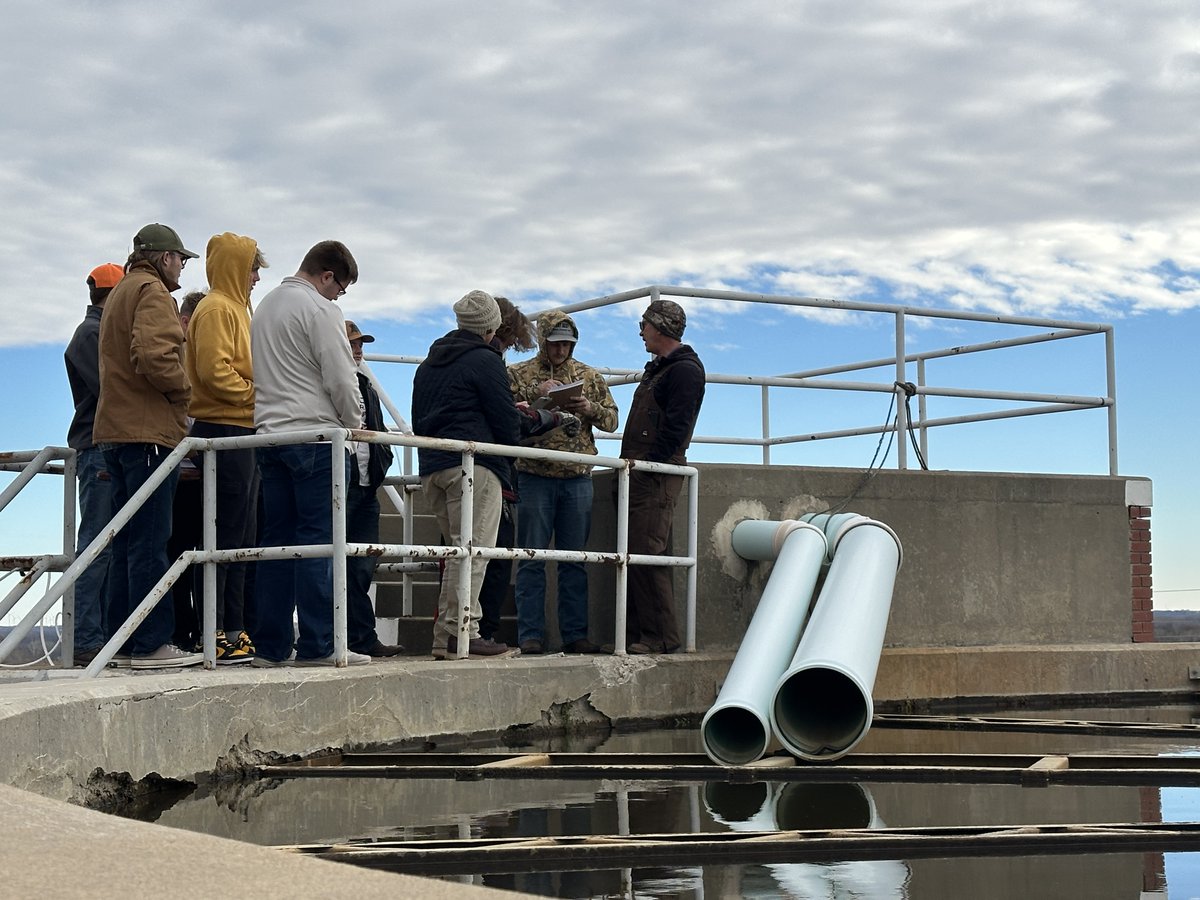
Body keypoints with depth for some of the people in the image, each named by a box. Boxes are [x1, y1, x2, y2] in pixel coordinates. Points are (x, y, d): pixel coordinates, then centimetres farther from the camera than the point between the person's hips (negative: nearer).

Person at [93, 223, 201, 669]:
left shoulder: (119, 293, 25)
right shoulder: (153, 293, -7)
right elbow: (154, 356, -22)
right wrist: (183, 389, -8)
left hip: (115, 430, 10)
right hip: (148, 430, -10)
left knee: (128, 541, 11)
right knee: (150, 542, -10)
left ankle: (125, 640, 13)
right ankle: (151, 643, -11)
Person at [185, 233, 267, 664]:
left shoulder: (235, 309, 23)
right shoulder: (217, 309, -8)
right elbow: (215, 371, -19)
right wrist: (259, 396, -13)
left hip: (240, 436, 10)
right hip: (224, 431, -10)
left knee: (240, 539, 11)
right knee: (224, 537, -10)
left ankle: (233, 631, 15)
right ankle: (213, 635, -9)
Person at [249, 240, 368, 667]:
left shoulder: (264, 307, 19)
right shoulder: (319, 310, -8)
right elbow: (340, 379, -11)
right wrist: (355, 424, 5)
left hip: (269, 434, 8)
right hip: (314, 432, -8)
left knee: (277, 538, 8)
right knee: (318, 539, -6)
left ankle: (271, 644, 8)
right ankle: (317, 644, -6)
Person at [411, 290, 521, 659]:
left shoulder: (428, 363, 22)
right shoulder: (485, 360, -3)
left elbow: (418, 422, 24)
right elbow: (507, 422, -6)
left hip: (430, 466, 8)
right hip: (474, 464, -8)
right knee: (472, 548, -9)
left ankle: (447, 637, 7)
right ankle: (457, 631, -15)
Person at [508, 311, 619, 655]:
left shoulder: (590, 377, 12)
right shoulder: (519, 374, 5)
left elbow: (612, 420, 11)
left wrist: (590, 409, -9)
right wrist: (535, 393, -17)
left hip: (578, 479, 2)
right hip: (534, 477, -2)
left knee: (574, 560, 5)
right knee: (532, 559, -1)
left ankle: (575, 634, 10)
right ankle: (531, 636, 2)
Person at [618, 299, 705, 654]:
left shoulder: (685, 370, -7)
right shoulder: (657, 368, 24)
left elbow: (676, 428, -16)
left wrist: (647, 465, -19)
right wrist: (629, 462, 14)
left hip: (657, 475, -10)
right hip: (639, 476, 10)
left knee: (646, 553, -14)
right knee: (634, 554, 7)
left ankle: (661, 636, -11)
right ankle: (636, 633, 9)